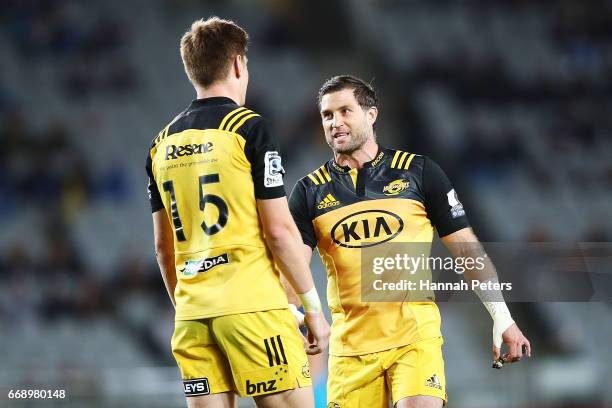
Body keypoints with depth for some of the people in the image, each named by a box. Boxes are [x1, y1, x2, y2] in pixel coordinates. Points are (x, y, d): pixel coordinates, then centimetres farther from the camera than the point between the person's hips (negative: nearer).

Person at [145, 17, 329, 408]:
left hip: (192, 314, 6)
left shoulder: (163, 144, 13)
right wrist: (313, 307, -2)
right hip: (252, 306, -6)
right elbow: (279, 230, -8)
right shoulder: (249, 128, -5)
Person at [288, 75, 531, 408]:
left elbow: (466, 248, 6)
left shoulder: (417, 171, 4)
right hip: (349, 346, 2)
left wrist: (501, 316, 0)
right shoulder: (310, 191, 7)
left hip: (416, 337, -2)